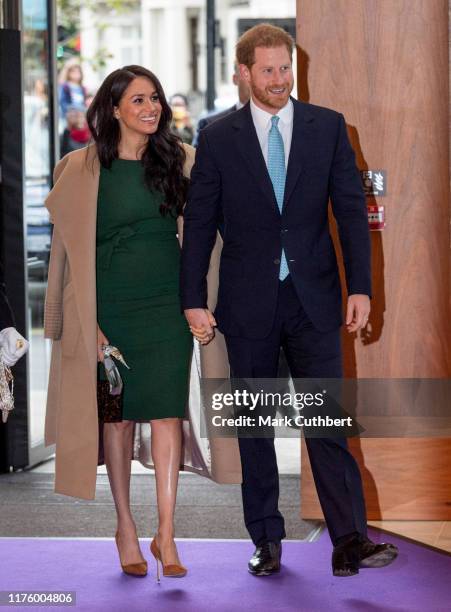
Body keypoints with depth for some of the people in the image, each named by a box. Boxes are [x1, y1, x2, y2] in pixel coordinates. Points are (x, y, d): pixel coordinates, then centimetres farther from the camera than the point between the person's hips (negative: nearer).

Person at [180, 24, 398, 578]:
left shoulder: (328, 127, 3)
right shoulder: (219, 138, 0)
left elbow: (351, 209, 2)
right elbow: (198, 224, 2)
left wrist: (360, 287, -5)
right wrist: (193, 300, -2)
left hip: (313, 300, 0)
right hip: (248, 303, 0)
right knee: (254, 425, 7)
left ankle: (349, 541, -6)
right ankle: (266, 541, 16)